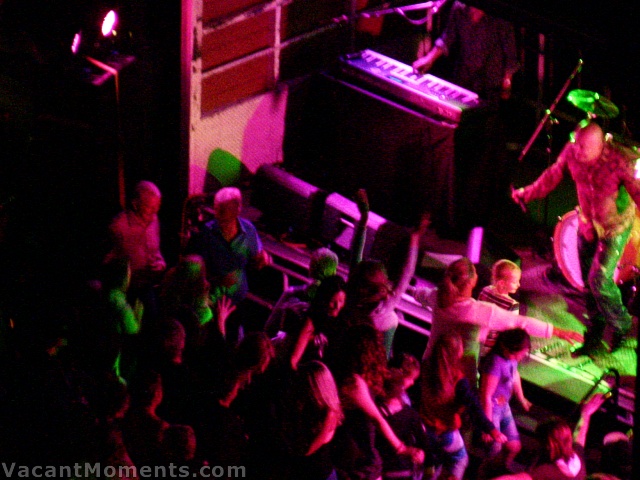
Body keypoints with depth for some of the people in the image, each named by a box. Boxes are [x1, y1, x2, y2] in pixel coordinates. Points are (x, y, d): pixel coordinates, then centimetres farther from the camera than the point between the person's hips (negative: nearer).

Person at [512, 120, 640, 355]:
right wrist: (527, 193, 7)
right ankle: (594, 337, 30)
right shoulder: (572, 152, -14)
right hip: (588, 224, 5)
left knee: (599, 280, -12)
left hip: (615, 225, -5)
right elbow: (553, 176, 4)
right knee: (589, 283, 13)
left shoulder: (619, 160, -29)